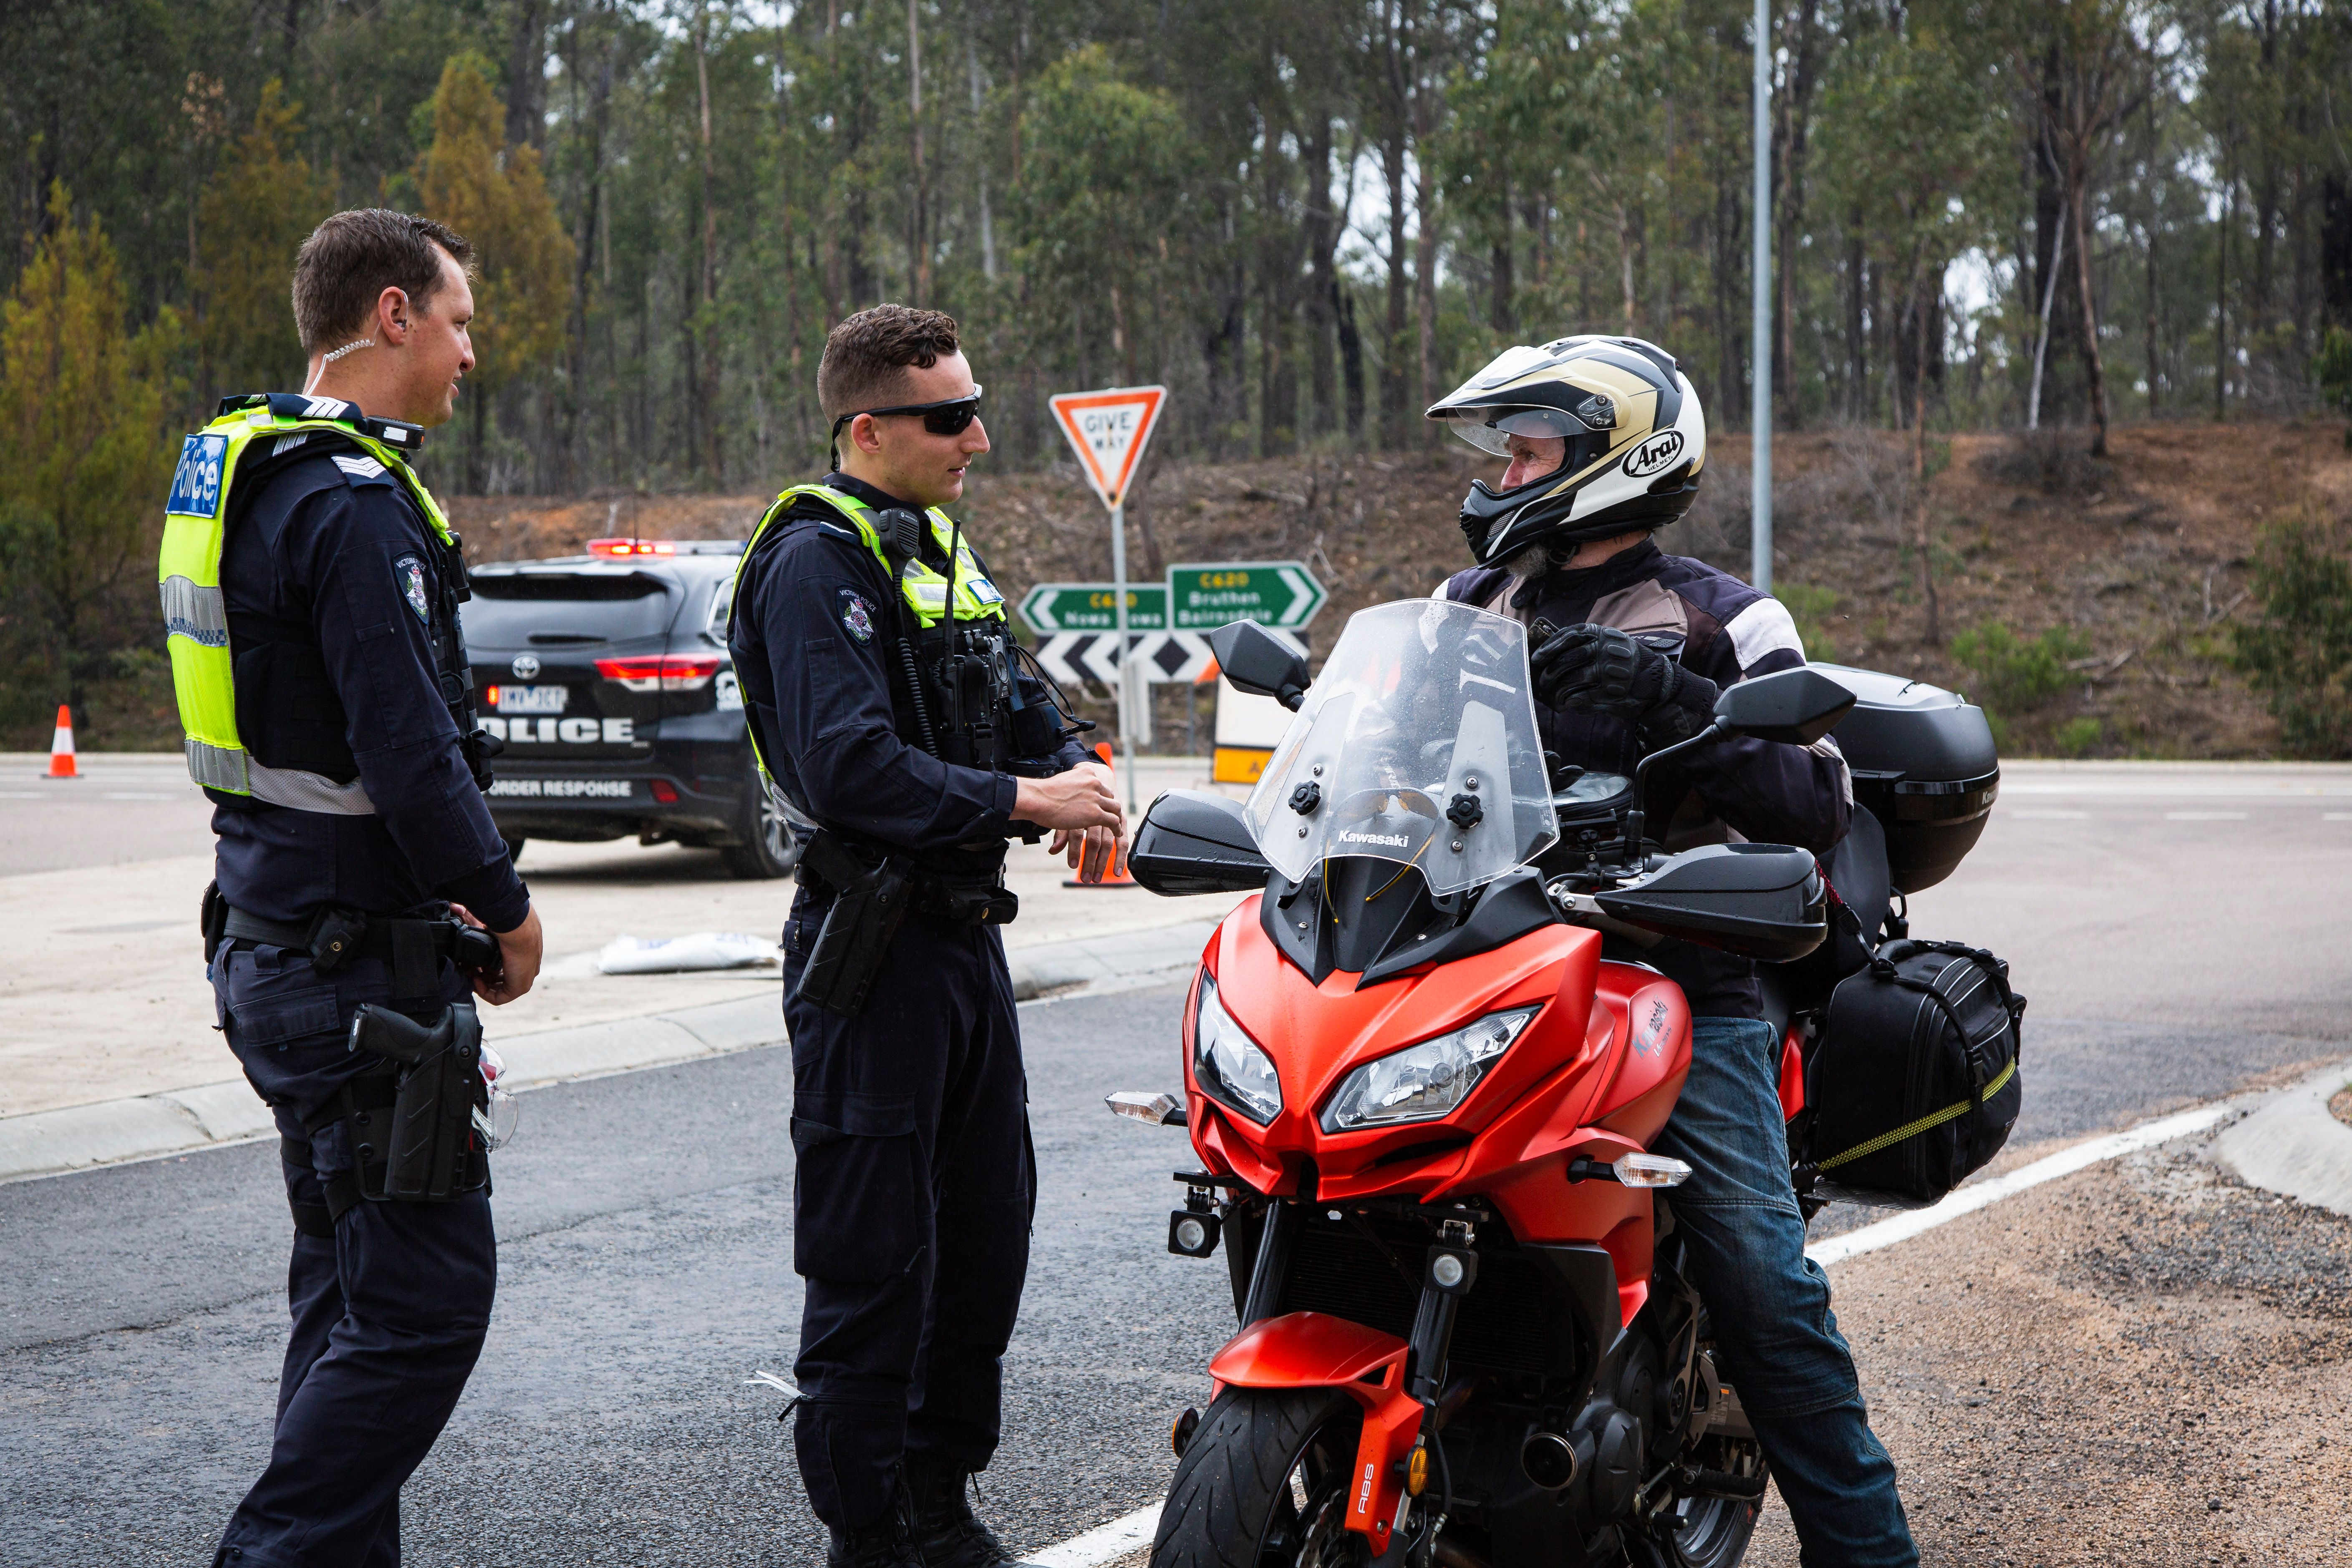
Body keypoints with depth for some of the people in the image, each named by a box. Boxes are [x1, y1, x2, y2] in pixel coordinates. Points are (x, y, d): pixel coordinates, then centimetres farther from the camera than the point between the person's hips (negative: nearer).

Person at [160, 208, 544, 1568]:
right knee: (424, 1299, -7)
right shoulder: (354, 504, -19)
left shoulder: (238, 474, 14)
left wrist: (451, 893, 17)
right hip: (361, 967, -10)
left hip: (275, 944, 10)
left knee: (353, 1291, 17)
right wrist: (503, 906, -9)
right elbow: (411, 747, -23)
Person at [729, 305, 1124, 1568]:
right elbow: (852, 766, -25)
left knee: (985, 1240, 16)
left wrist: (1077, 770, -2)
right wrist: (1026, 802, -22)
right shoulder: (818, 561, -15)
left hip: (966, 935, 10)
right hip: (874, 952, -9)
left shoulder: (939, 549, 15)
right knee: (874, 1270, -3)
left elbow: (1017, 700, 19)